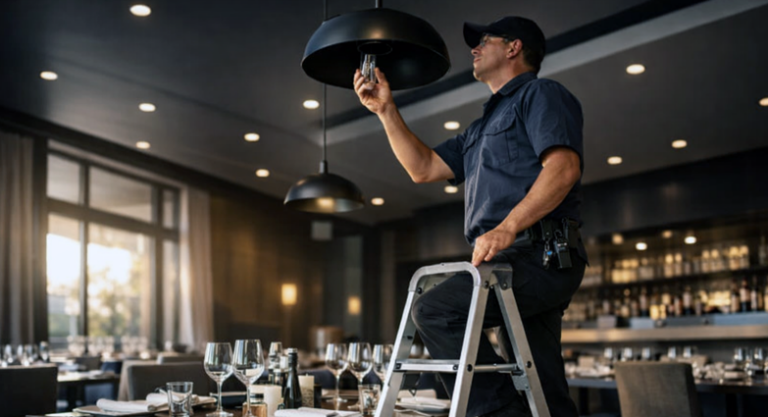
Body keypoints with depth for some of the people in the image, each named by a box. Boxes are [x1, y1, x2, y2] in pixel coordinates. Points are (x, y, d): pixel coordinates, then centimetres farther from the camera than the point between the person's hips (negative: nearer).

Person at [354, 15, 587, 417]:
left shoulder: (540, 94, 2)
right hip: (532, 263, 9)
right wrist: (386, 110, 21)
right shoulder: (483, 127, 31)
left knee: (434, 310, -20)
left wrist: (507, 228, -25)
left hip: (538, 254, -9)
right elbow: (423, 167, 25)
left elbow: (564, 166, -15)